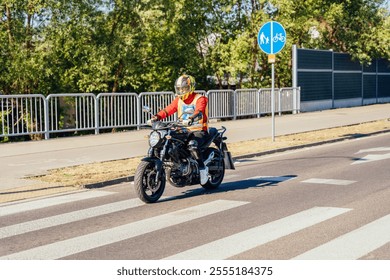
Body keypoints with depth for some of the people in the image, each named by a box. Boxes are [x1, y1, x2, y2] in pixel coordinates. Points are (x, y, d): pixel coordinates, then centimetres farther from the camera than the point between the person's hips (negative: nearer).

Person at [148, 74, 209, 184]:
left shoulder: (200, 99, -6)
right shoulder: (179, 100, 13)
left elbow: (199, 111, -26)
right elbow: (168, 109, 2)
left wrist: (191, 118, -47)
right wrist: (157, 116, -17)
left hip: (199, 131, -6)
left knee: (192, 145, -36)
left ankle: (202, 168, -22)